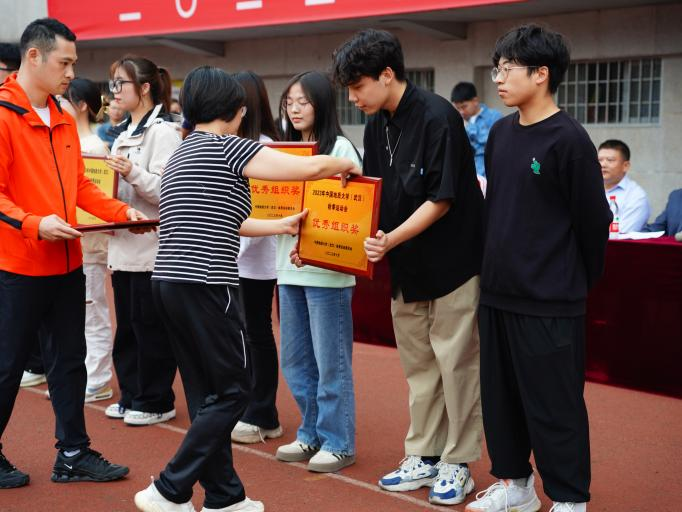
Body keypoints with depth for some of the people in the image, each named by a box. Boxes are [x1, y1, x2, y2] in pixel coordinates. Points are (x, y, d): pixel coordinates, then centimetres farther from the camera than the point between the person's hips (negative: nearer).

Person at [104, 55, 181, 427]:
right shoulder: (123, 133, 16)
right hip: (124, 244, 9)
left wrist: (132, 173, -30)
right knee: (127, 325, 14)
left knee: (150, 327, 0)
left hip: (151, 246, -9)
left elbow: (168, 191, -18)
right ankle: (131, 395, 24)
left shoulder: (163, 132, -10)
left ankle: (156, 402, 12)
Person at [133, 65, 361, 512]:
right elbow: (310, 167, -9)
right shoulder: (227, 146, -7)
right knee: (232, 389, 2)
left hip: (170, 282, 9)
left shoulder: (182, 154, 19)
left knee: (207, 394, 13)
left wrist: (282, 226, 33)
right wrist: (348, 165, 11)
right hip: (206, 286, -9)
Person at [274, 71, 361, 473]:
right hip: (289, 266, 7)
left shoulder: (340, 148, -6)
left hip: (327, 269, -7)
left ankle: (338, 443, 11)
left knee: (331, 360, 0)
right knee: (296, 360, 13)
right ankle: (312, 434, 27)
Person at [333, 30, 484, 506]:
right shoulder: (377, 125, 5)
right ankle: (424, 457, 23)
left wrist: (390, 240, -27)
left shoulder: (437, 118, -19)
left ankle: (458, 464, 14)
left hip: (453, 262, -7)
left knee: (456, 364, 2)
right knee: (419, 366, 13)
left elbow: (442, 199, -20)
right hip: (406, 268, 7)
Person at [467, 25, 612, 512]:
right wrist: (496, 268, 16)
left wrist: (577, 283, 1)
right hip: (497, 291, 7)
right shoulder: (500, 134, 7)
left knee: (553, 404, 2)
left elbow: (594, 221, -10)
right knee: (500, 395, 15)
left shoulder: (569, 139, -14)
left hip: (549, 300, -7)